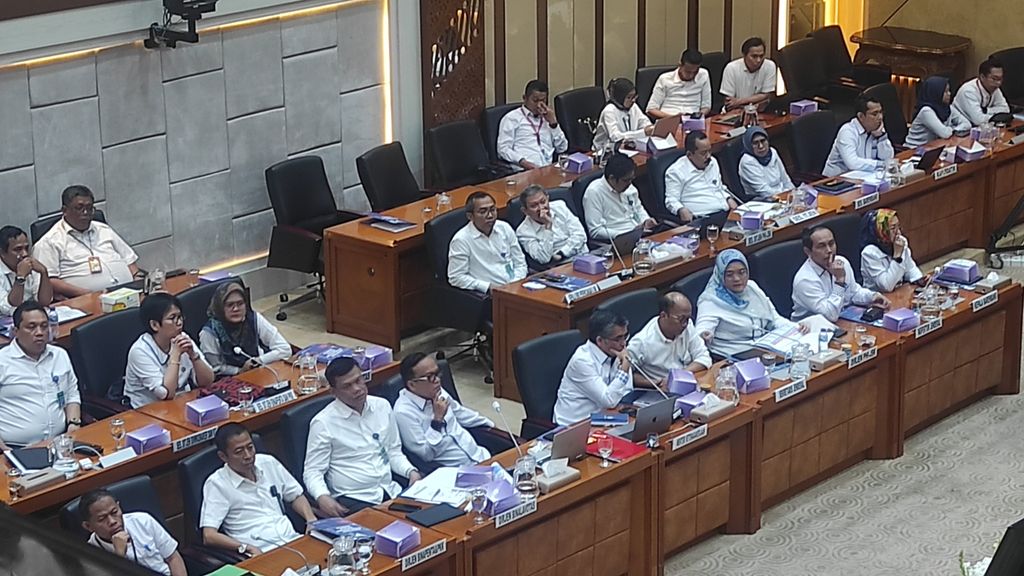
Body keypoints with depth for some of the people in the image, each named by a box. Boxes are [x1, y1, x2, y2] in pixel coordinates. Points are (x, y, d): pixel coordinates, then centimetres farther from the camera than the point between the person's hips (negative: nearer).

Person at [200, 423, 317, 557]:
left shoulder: (269, 463, 15)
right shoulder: (217, 484, -2)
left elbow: (296, 496, 28)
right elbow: (209, 536, -10)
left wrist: (311, 520, 6)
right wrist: (248, 548, -24)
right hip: (261, 552, -5)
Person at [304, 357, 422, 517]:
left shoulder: (382, 406, 11)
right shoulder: (323, 423, -4)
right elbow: (313, 472, -3)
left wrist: (411, 471, -1)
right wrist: (322, 497, -23)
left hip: (390, 491, 5)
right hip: (352, 500, -5)